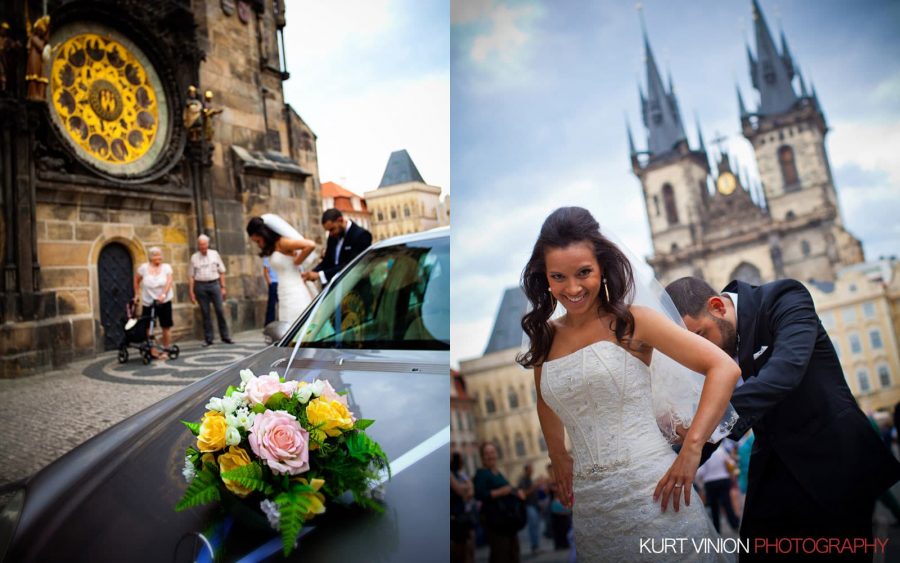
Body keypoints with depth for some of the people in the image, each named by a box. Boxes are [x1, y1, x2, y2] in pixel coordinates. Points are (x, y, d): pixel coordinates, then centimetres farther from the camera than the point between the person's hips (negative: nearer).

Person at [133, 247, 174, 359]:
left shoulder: (166, 267, -1)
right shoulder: (144, 267, -1)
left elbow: (169, 282, -13)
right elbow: (136, 280, 13)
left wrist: (163, 295, -27)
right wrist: (137, 294, 11)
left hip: (164, 302, 0)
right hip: (148, 302, 0)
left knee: (166, 326, 2)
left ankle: (166, 350, 13)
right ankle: (152, 349, 6)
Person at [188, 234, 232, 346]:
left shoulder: (214, 254, 6)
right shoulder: (194, 257, 5)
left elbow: (221, 272, 7)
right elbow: (191, 276, 4)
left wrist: (223, 287, 2)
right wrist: (191, 292, -1)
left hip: (214, 284, 0)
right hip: (200, 286, 0)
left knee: (220, 311, -2)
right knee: (205, 313, 3)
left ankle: (225, 337, 5)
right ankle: (208, 339, 10)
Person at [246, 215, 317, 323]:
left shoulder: (282, 243, -10)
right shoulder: (273, 248, 16)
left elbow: (311, 245, -21)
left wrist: (296, 262, -10)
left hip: (294, 295, -9)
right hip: (286, 297, 9)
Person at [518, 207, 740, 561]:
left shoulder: (631, 322, -5)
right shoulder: (545, 338, 8)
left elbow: (724, 368, -10)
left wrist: (691, 449, -17)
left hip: (652, 491, -4)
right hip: (589, 508, 4)